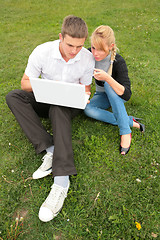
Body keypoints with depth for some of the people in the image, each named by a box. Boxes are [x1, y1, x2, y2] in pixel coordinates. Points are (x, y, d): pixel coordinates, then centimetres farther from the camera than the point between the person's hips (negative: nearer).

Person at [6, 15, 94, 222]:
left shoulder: (87, 59, -12)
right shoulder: (42, 52, -16)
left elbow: (85, 89, 1)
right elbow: (25, 82, -8)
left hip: (69, 105, -1)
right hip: (45, 100, 2)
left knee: (58, 109, -38)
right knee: (13, 96, -24)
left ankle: (62, 180, -45)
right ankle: (50, 150, -35)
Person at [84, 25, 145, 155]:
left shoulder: (118, 62, -28)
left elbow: (126, 95, -36)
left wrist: (107, 78, -48)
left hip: (118, 95, -3)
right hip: (102, 96, 4)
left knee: (108, 85, -37)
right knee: (88, 109, -28)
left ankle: (125, 131, -34)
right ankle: (131, 121, -21)